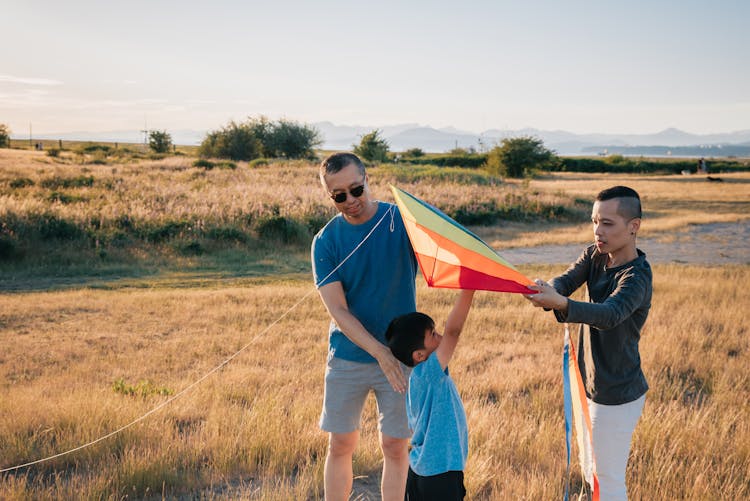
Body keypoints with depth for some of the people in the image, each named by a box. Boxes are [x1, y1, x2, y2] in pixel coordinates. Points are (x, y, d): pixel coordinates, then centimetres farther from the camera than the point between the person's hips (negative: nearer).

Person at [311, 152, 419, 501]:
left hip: (400, 357, -1)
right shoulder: (326, 241, -5)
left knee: (395, 447, 6)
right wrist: (379, 351, -22)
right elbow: (337, 310, -10)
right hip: (347, 356, 1)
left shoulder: (402, 220, -7)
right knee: (340, 445, 8)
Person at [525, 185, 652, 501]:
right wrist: (548, 291, -38)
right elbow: (567, 280, -13)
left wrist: (560, 304, -57)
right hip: (592, 386, 8)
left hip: (616, 397, -8)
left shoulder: (637, 276, -23)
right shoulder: (594, 256, 1)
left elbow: (609, 315, -40)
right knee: (593, 472, 23)